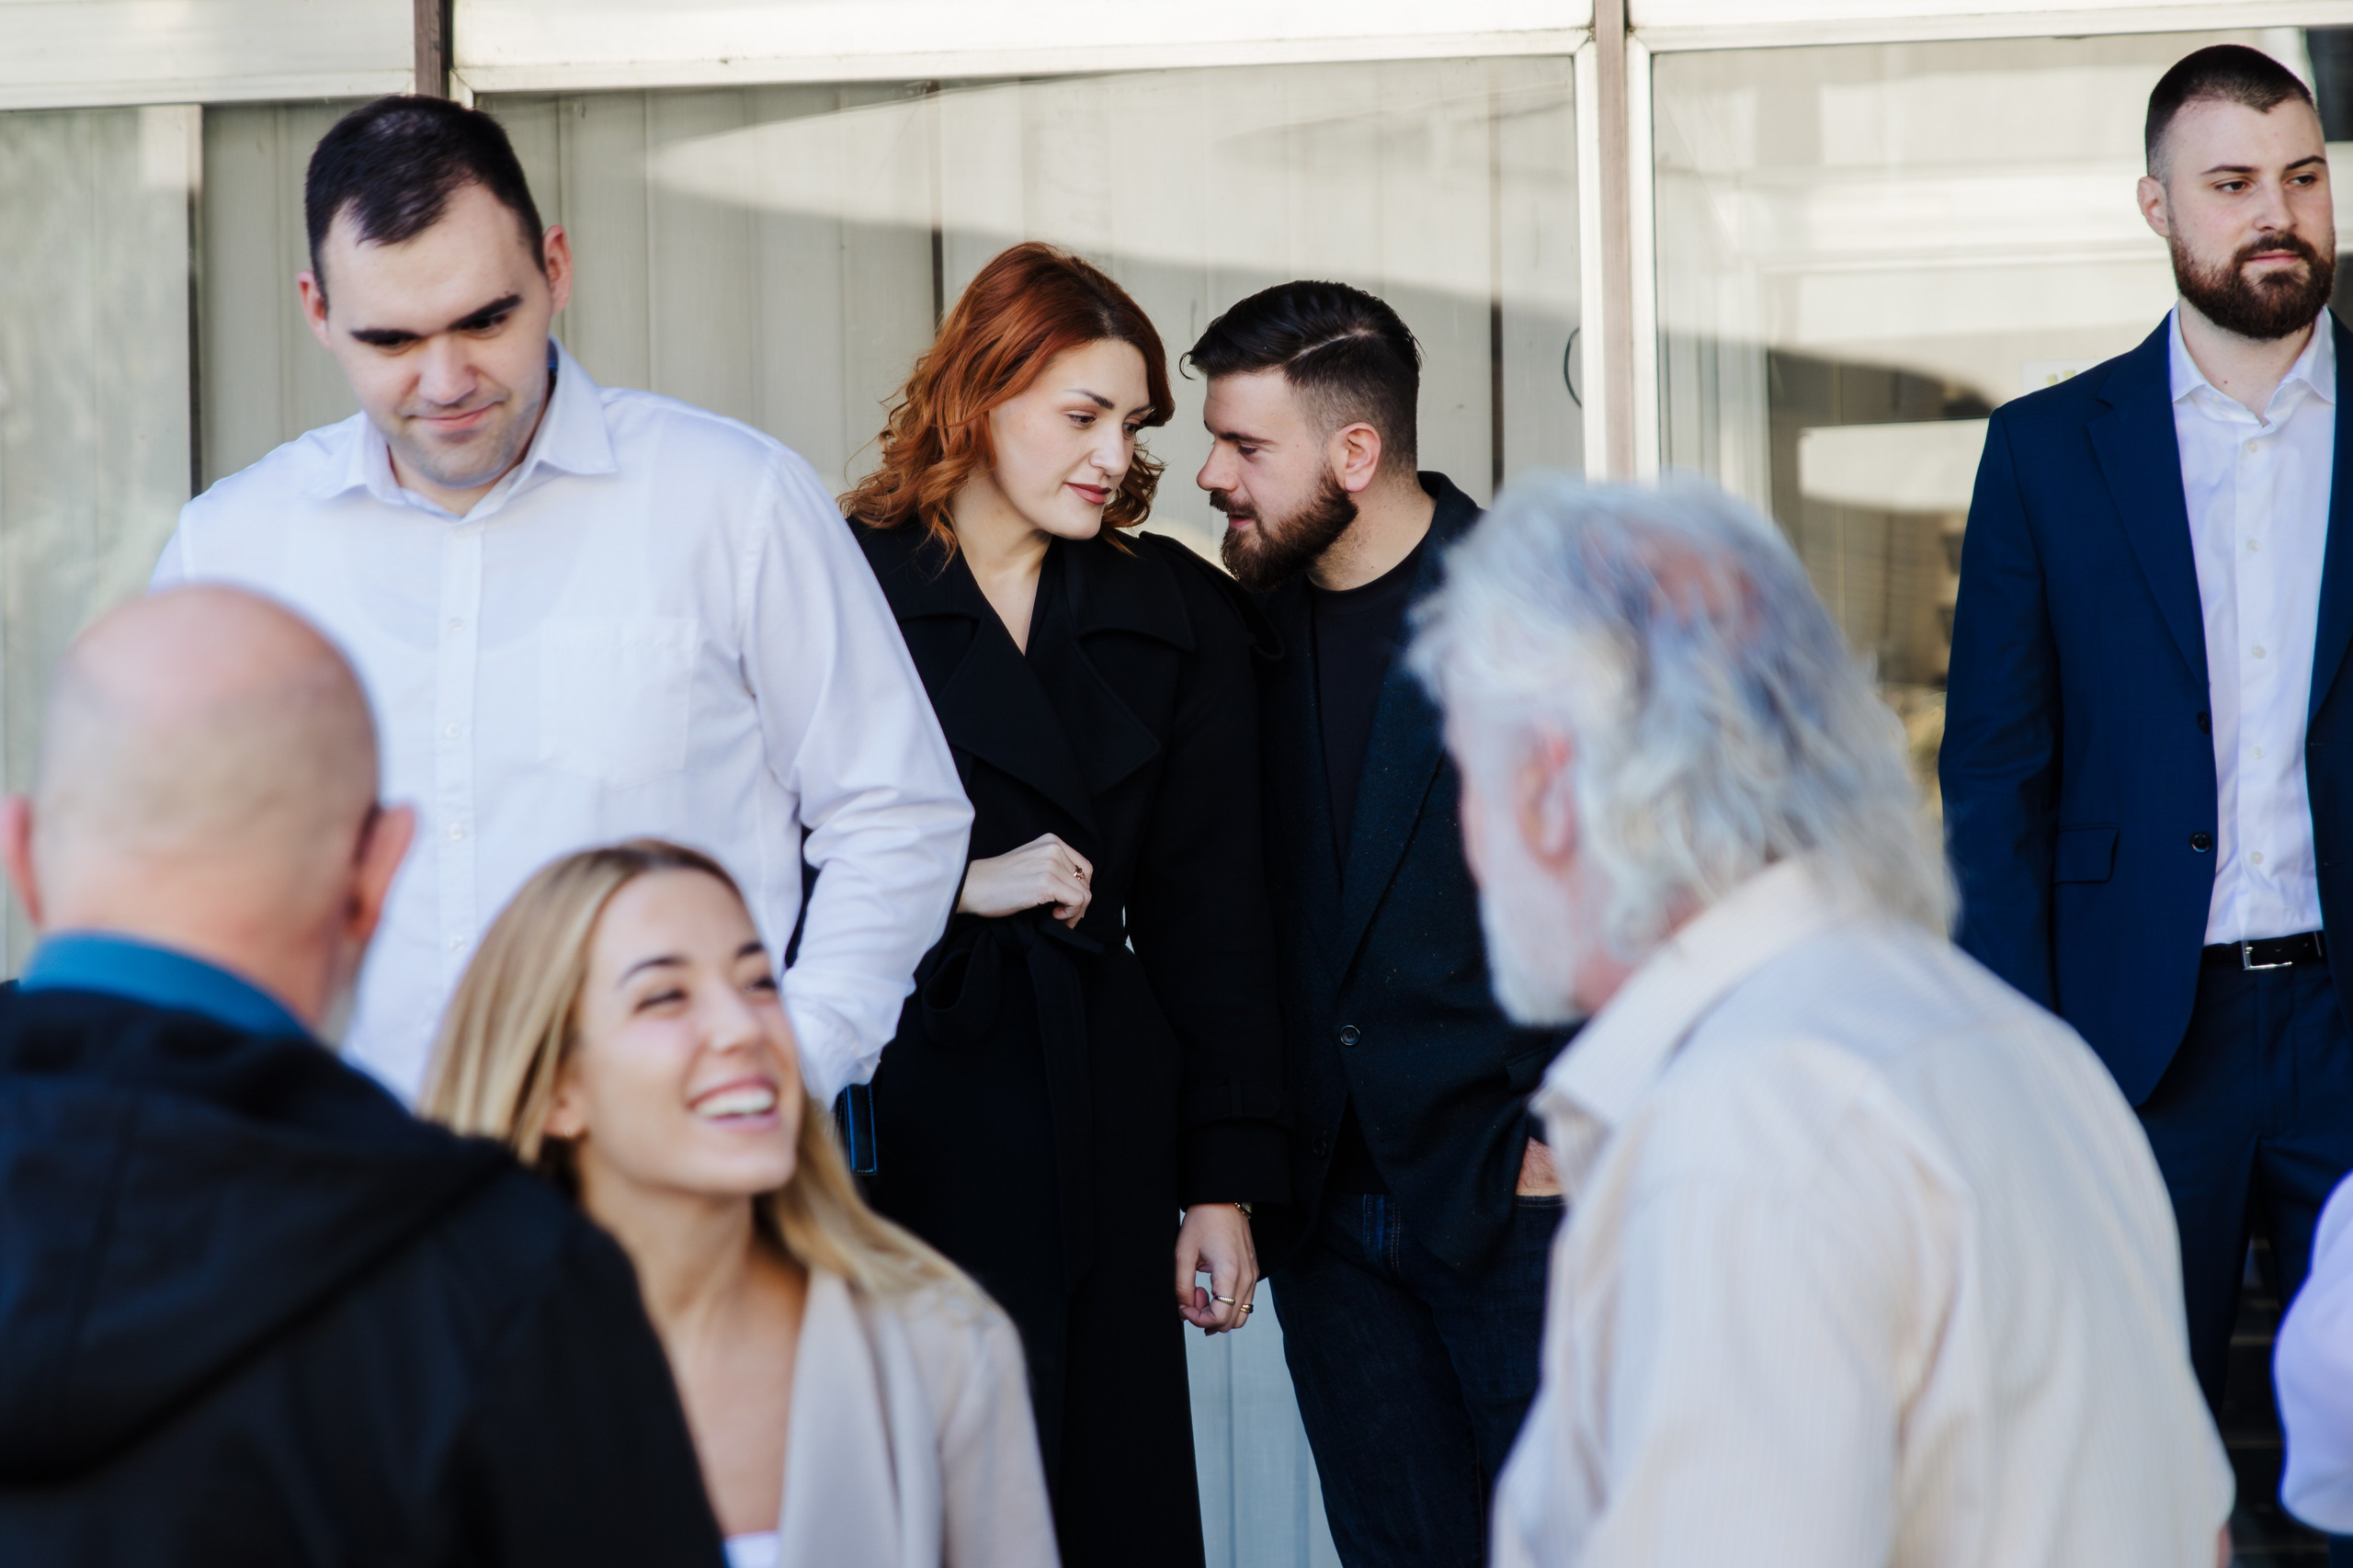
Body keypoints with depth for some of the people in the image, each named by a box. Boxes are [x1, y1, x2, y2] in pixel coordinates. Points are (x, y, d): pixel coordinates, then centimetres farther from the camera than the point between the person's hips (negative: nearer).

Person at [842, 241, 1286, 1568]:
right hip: (890, 1126, -3)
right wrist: (958, 884, -11)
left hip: (1098, 1147, 3)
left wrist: (1229, 1179, 6)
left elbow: (1212, 914, 10)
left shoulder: (1178, 619, 12)